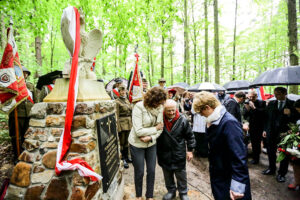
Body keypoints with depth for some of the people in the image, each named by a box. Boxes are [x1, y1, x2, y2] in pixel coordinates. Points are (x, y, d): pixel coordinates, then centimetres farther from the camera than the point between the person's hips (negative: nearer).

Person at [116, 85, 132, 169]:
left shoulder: (127, 100, 12)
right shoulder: (117, 101, -10)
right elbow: (116, 115, -13)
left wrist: (131, 123, 15)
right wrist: (118, 126, -16)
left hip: (128, 123, 7)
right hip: (122, 123, -7)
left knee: (126, 141, 16)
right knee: (121, 142, 2)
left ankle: (126, 157, 29)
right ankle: (122, 160, 12)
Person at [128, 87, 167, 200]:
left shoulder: (160, 107, -9)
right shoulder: (139, 107, -23)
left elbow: (160, 128, -6)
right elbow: (138, 131, -27)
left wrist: (150, 137, -22)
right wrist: (155, 128, -17)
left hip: (151, 144, 4)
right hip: (137, 144, -4)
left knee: (151, 171, 12)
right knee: (139, 172, 11)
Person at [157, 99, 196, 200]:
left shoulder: (182, 120, -13)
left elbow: (190, 136, -2)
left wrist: (190, 150, 0)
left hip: (179, 154, -1)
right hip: (164, 154, 1)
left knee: (181, 175, 14)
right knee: (167, 175, 19)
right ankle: (171, 191, 42)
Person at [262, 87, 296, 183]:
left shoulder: (292, 104, -4)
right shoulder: (271, 103, 5)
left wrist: (290, 114, -22)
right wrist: (265, 130, 6)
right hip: (271, 132, 3)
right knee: (271, 152, 15)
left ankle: (281, 174, 24)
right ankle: (271, 169, 36)